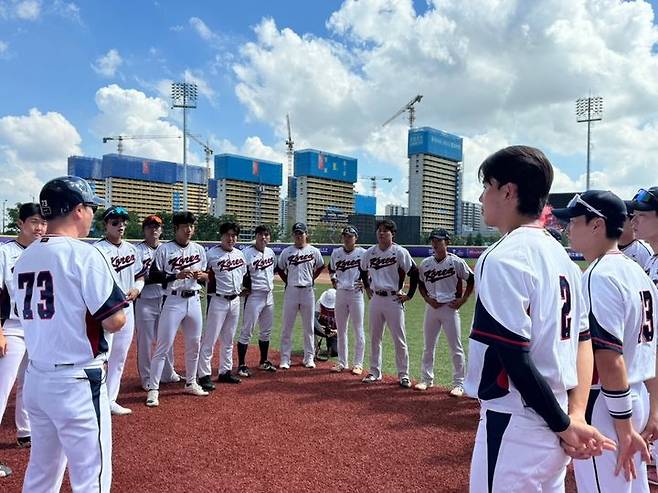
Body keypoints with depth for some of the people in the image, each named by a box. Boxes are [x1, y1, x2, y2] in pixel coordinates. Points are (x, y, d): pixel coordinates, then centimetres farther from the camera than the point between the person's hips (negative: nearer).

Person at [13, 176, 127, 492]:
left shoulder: (23, 259, 7)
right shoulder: (84, 254, -15)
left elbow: (30, 317, 15)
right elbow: (114, 321, -18)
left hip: (35, 379, 8)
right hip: (77, 383, -8)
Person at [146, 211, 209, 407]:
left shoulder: (199, 249, 9)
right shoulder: (164, 249, -5)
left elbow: (206, 276, 15)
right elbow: (153, 275, -8)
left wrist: (202, 276, -8)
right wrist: (177, 275, -19)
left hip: (194, 300, 5)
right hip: (173, 301, -5)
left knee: (194, 344, 13)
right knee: (163, 346, -4)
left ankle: (191, 383, 29)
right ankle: (153, 389, 5)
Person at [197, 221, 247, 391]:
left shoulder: (239, 254, 9)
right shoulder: (212, 254, -11)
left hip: (235, 300, 7)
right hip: (218, 300, -7)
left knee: (228, 339, 15)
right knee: (210, 339, -4)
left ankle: (225, 372, 26)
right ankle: (204, 375, 3)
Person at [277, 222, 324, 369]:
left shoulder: (314, 251, 1)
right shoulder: (286, 252, 0)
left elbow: (320, 266, 16)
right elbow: (280, 270, 12)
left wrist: (311, 279, 8)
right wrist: (287, 282, 3)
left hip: (307, 290, 0)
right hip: (291, 291, 0)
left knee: (308, 327, 8)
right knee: (287, 326, 2)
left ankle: (309, 357, 19)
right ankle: (285, 358, 10)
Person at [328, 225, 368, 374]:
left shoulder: (362, 253, -6)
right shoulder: (336, 253, 7)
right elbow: (331, 269, 23)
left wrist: (365, 283, -9)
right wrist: (333, 280, 8)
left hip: (356, 293, -4)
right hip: (340, 293, 4)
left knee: (358, 330, 2)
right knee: (341, 330, 10)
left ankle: (358, 364, 11)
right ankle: (342, 362, 21)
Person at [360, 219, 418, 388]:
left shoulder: (400, 252, -9)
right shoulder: (369, 252, 5)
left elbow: (414, 273, -7)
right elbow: (362, 270, 23)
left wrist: (409, 295, -7)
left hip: (394, 299, -5)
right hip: (375, 299, 5)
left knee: (399, 340, 0)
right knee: (374, 338, 12)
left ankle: (403, 374, 12)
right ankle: (375, 372, 24)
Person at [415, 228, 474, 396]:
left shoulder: (456, 262, -7)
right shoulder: (425, 263, 4)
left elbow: (472, 280, 0)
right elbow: (421, 284, 16)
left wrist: (462, 300, -5)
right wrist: (427, 299, 0)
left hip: (450, 308, -4)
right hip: (432, 307, 4)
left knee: (456, 348, 0)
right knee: (428, 346, 12)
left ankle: (459, 384, 11)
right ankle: (426, 379, 25)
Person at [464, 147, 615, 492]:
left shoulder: (502, 259, -19)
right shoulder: (560, 255, 8)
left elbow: (516, 359, -22)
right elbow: (583, 341, 8)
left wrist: (565, 426, -11)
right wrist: (576, 415, 2)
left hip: (514, 427, -9)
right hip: (552, 425, 9)